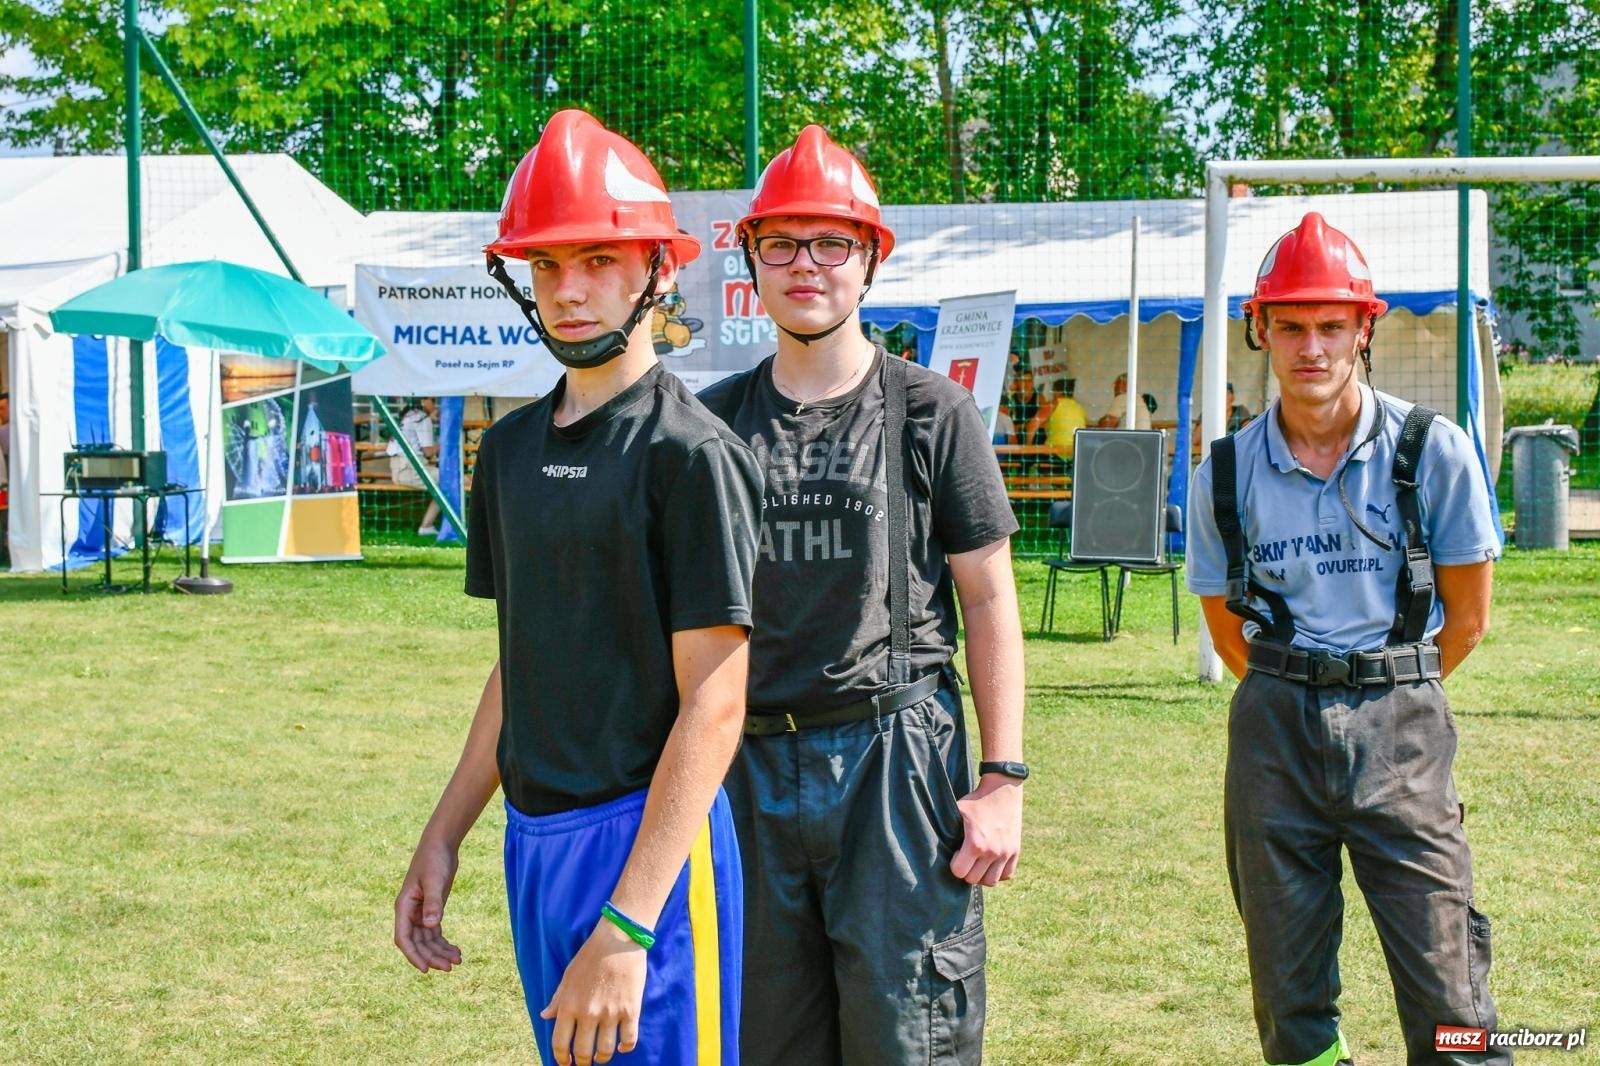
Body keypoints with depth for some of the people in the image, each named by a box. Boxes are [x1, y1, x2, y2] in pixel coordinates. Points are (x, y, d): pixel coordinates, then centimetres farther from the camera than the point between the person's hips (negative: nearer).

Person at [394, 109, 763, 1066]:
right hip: (532, 842, 7)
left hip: (646, 841, -7)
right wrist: (443, 839, 14)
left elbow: (713, 705, -16)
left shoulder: (690, 452, -12)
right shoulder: (512, 447, 12)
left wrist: (625, 928, -22)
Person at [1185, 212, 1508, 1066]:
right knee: (1287, 987, 8)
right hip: (1273, 730, 2)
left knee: (1447, 995, -6)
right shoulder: (1227, 474, 2)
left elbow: (1467, 618, 4)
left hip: (1399, 726, -2)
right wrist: (1298, 698, 10)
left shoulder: (1432, 452, -3)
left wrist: (1388, 695, 10)